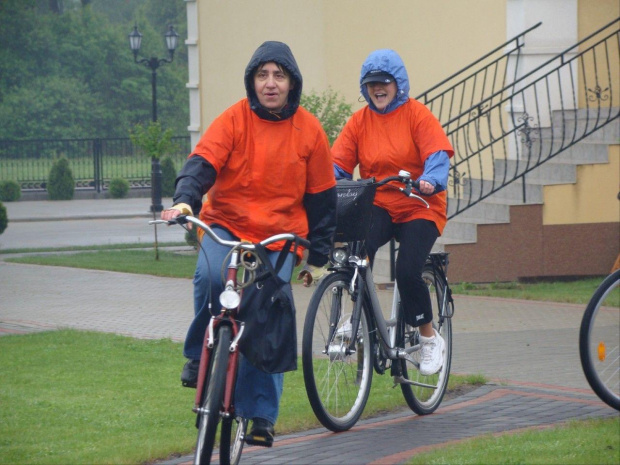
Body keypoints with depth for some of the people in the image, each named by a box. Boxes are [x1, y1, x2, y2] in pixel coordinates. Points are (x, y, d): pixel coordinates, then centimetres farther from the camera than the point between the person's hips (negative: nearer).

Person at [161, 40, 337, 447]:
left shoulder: (309, 130, 2)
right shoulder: (234, 120, -2)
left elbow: (322, 196, 10)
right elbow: (203, 162, -14)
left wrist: (317, 257, 10)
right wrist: (186, 200, -34)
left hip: (280, 238, 1)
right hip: (227, 225, -1)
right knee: (211, 276, -32)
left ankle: (259, 415, 3)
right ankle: (201, 356, -9)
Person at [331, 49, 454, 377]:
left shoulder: (417, 115, -3)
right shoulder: (359, 121, 6)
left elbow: (437, 155, -15)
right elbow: (337, 165, 0)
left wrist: (430, 182, -36)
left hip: (418, 208, -2)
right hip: (377, 206, 2)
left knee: (407, 271, -20)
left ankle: (429, 337, 5)